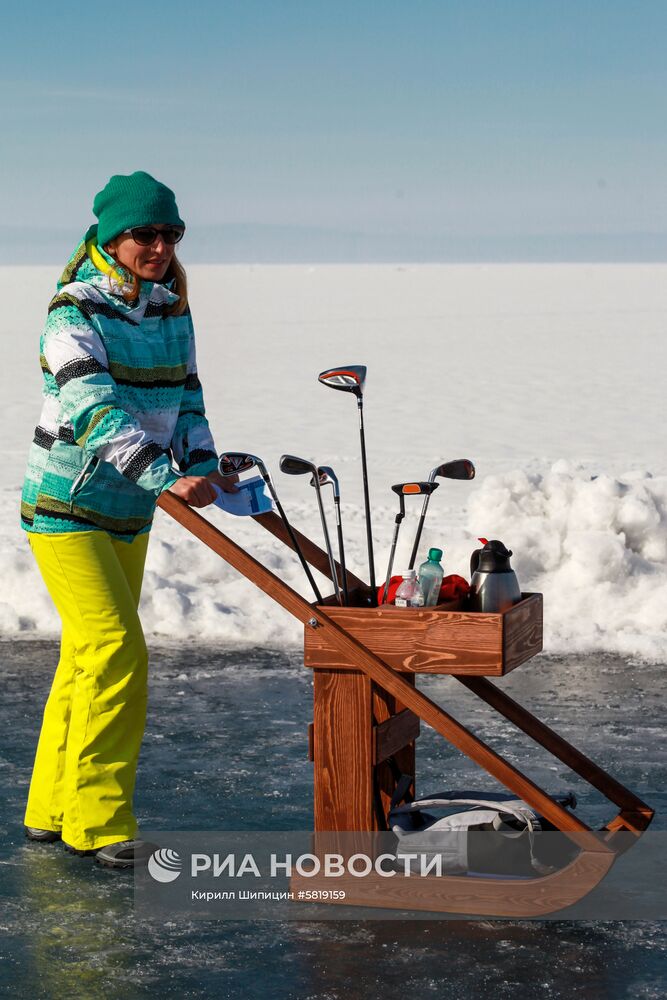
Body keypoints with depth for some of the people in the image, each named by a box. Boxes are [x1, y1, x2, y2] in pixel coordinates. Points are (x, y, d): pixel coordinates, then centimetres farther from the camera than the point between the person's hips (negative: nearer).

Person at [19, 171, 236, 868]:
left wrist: (205, 465, -5)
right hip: (66, 508, -8)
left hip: (128, 514, 8)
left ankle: (52, 810, 25)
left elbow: (185, 397, 13)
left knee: (89, 659, 13)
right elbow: (95, 411, -30)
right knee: (117, 653, -14)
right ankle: (97, 822, -4)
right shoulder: (75, 312, -16)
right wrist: (168, 476, -40)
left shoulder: (172, 311, 6)